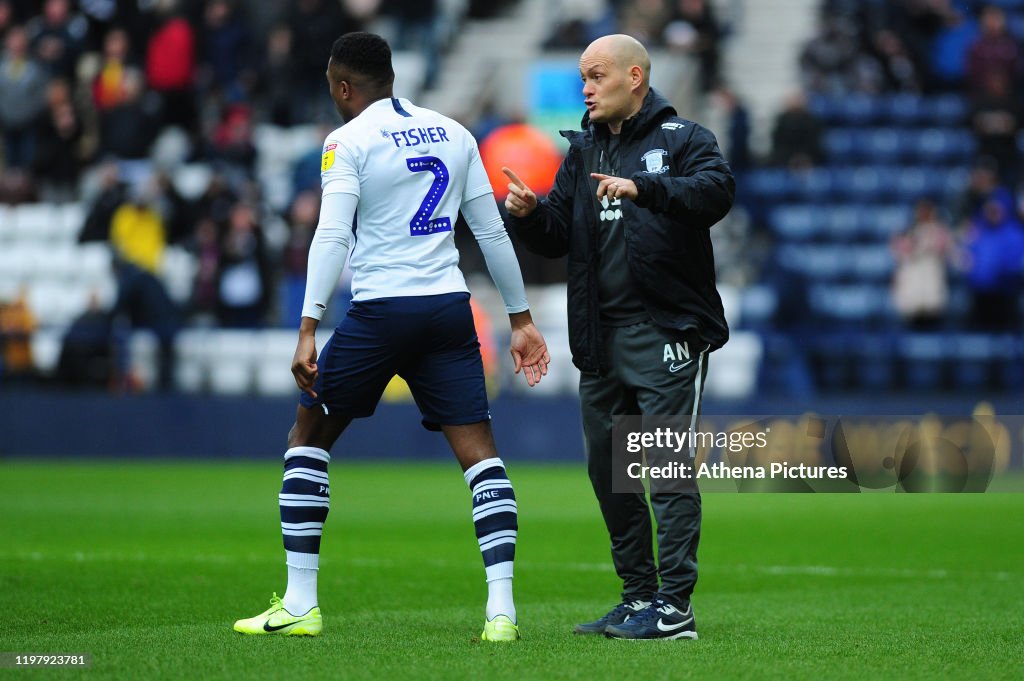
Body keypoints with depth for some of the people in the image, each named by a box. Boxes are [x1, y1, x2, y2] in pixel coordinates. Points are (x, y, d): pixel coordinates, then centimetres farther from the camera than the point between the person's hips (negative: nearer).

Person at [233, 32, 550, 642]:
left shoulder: (349, 141, -3)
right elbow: (493, 232, 14)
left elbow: (332, 237, -14)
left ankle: (300, 605, 8)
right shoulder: (453, 134, 12)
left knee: (309, 437, 11)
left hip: (381, 311, -4)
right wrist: (521, 319, 20)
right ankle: (502, 609, -10)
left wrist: (308, 330, -18)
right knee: (479, 452, 3)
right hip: (450, 308, 4)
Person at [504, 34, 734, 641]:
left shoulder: (682, 139, -2)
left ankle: (674, 607, -10)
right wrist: (529, 214, -6)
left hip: (666, 333, -7)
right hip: (600, 336, 7)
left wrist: (642, 188, -34)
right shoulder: (583, 149, 17)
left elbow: (717, 190, -22)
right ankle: (638, 597, 20)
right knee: (609, 470, 10)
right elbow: (557, 238, 15)